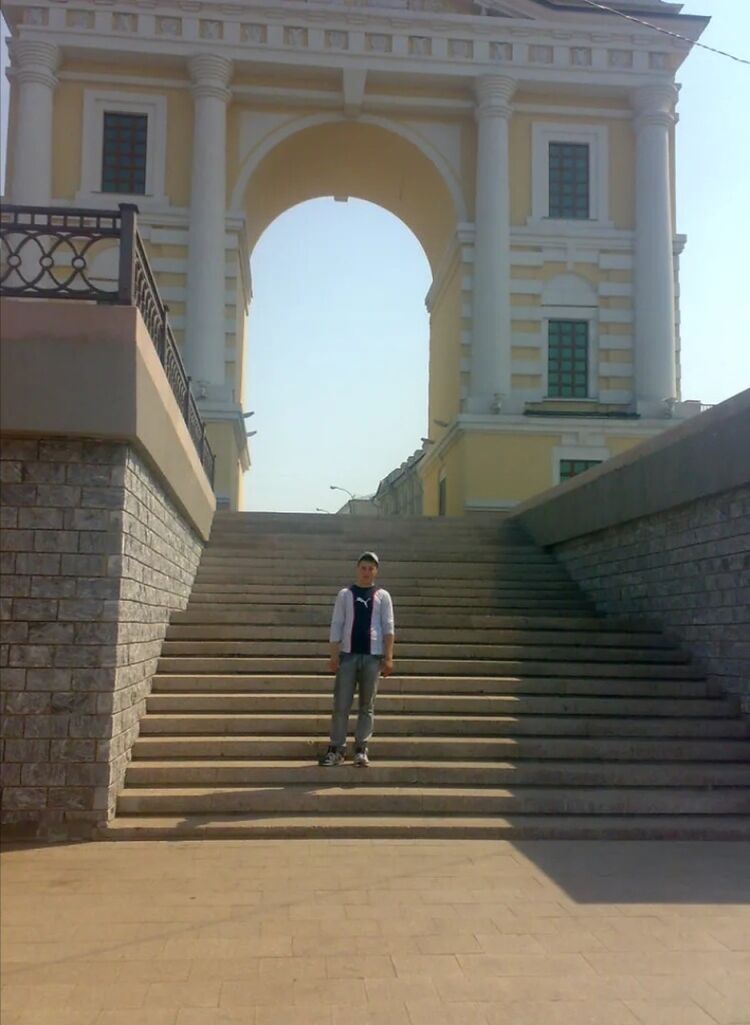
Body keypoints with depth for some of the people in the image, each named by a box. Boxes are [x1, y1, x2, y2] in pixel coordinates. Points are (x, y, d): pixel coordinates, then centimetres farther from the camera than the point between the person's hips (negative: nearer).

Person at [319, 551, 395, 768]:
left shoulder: (382, 596, 7)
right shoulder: (345, 594, 7)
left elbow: (388, 628, 3)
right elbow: (336, 625, 4)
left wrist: (388, 657, -4)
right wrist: (334, 655, -4)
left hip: (372, 656, 0)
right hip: (347, 654, 0)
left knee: (367, 705, 4)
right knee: (341, 704, -1)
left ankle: (361, 749, 11)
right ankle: (336, 749, 6)